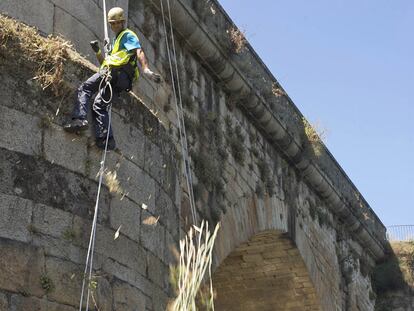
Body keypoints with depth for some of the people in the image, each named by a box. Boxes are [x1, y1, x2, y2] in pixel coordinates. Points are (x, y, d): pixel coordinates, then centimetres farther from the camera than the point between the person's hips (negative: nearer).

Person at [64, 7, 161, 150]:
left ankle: (79, 118, -30)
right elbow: (105, 63, 35)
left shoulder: (128, 35, 9)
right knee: (100, 105, 4)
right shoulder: (116, 40, 38)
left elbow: (139, 52, -10)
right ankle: (106, 140, -7)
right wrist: (97, 52, 16)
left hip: (115, 71, -9)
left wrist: (146, 70, -26)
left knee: (84, 89, -12)